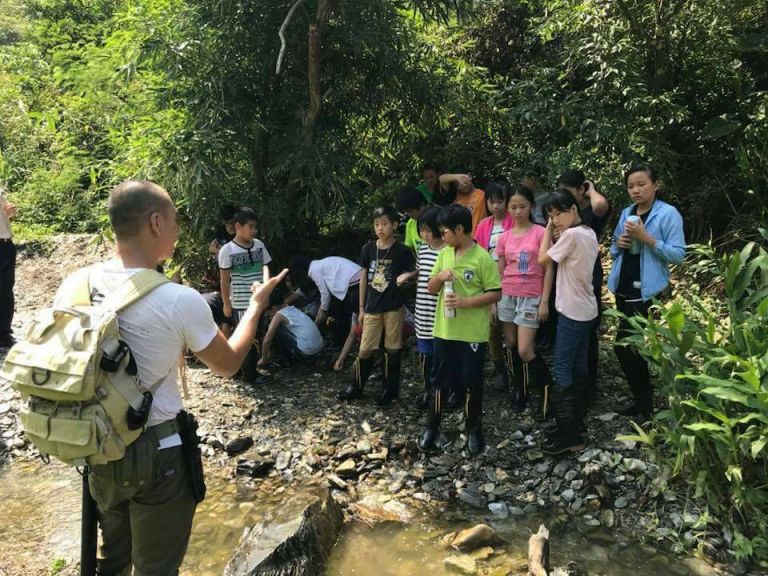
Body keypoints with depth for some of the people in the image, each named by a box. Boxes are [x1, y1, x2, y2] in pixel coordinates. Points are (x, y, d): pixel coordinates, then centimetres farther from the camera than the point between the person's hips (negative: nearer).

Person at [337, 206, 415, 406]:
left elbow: (410, 273, 2)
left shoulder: (402, 251, -7)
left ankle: (390, 390, 21)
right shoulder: (368, 249, 2)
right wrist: (361, 307, 8)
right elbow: (363, 278, 7)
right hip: (372, 307, 3)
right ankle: (356, 387, 23)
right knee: (365, 349, 7)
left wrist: (405, 277, -24)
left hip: (393, 307, -2)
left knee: (392, 349, 7)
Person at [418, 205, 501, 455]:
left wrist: (465, 302, -21)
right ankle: (432, 427, 27)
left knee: (472, 383, 7)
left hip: (473, 334, -5)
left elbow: (495, 294, -11)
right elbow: (431, 288, 9)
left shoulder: (482, 257, -11)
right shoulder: (444, 254, 5)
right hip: (444, 330, 5)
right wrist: (440, 277, -13)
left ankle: (474, 430, 25)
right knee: (439, 379, 13)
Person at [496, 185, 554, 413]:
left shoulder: (540, 233, -7)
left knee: (525, 351, -8)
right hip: (507, 296, 4)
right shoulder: (504, 237, 5)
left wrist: (544, 301, -10)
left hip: (531, 297, -4)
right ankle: (519, 389, 26)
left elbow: (548, 269, -6)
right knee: (511, 345, 10)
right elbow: (499, 272, 10)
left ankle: (549, 388, 14)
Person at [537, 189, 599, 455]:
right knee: (579, 366, 16)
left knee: (562, 370, -4)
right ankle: (576, 422, 27)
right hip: (586, 309, 10)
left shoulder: (571, 235, -19)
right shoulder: (590, 233, 9)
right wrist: (557, 233, 3)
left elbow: (543, 259, -12)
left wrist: (549, 230, -4)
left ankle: (568, 436, 1)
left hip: (572, 311, -10)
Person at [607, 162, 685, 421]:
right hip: (623, 289, 7)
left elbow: (678, 254, -14)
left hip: (647, 292, -7)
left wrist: (646, 238, -22)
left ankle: (645, 403, 9)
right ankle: (643, 399, 27)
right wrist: (619, 244, -5)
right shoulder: (626, 213, 10)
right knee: (631, 345, 13)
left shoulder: (668, 214, -9)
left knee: (624, 345, -8)